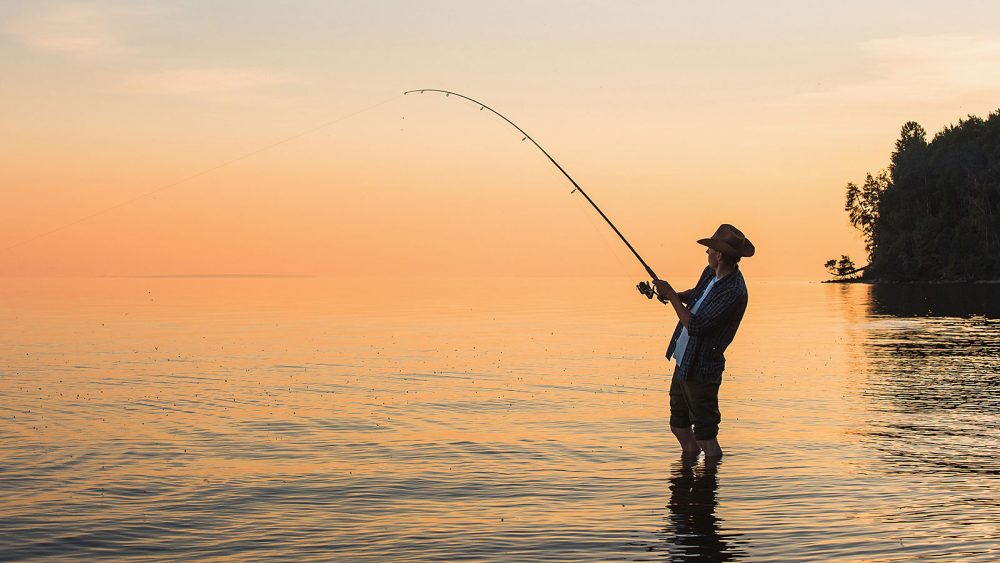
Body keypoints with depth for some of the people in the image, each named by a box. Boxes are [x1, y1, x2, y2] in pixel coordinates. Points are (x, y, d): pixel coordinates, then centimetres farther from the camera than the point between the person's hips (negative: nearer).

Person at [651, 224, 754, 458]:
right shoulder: (711, 272, 2)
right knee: (679, 426, 21)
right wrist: (677, 295, 3)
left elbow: (694, 326, -28)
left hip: (700, 370, -10)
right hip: (683, 362, 10)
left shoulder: (734, 292, -26)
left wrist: (671, 295, -19)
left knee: (705, 437, -2)